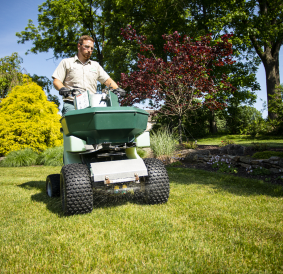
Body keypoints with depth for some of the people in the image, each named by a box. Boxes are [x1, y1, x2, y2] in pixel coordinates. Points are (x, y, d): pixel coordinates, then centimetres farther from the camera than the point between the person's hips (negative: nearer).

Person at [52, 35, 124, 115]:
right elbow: (56, 81, 9)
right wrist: (62, 89, -14)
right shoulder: (66, 62, 17)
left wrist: (117, 89, 1)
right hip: (72, 104, -2)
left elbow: (107, 80, 22)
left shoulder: (96, 65, 27)